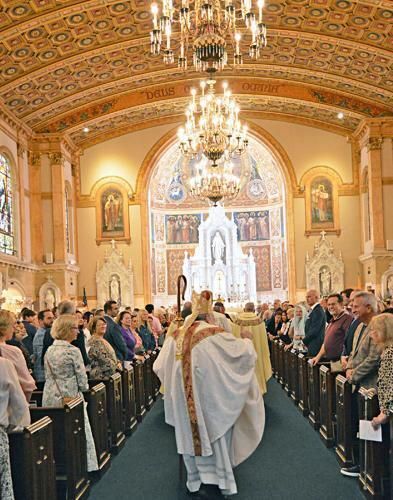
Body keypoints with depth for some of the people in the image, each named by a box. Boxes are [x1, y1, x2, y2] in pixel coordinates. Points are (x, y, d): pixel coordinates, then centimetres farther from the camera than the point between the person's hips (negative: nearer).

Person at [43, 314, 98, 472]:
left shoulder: (49, 351, 5)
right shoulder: (73, 351, -14)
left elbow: (47, 376, 10)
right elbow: (82, 378, -11)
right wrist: (84, 387, 7)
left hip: (50, 398, 6)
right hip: (70, 397, -6)